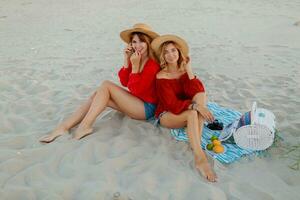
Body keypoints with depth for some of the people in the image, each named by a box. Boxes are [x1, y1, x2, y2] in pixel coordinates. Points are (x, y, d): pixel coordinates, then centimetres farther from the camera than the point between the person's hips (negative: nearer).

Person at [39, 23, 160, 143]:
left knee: (106, 85, -19)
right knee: (97, 95, -8)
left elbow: (137, 90, -20)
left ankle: (85, 126, -19)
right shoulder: (134, 59, 6)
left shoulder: (153, 64, -17)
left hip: (147, 108, -7)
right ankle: (63, 127, -13)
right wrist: (126, 61, -11)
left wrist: (135, 66, -24)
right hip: (134, 102, 7)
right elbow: (124, 82, -1)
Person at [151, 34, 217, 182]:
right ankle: (200, 157, -46)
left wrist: (189, 70, -14)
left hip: (184, 111, 5)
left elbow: (198, 92, -13)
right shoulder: (161, 76, -11)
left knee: (201, 94, -24)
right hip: (167, 115, -5)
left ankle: (196, 145, -35)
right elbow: (172, 104, -20)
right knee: (193, 113, -34)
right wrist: (195, 105, -32)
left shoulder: (184, 71, 4)